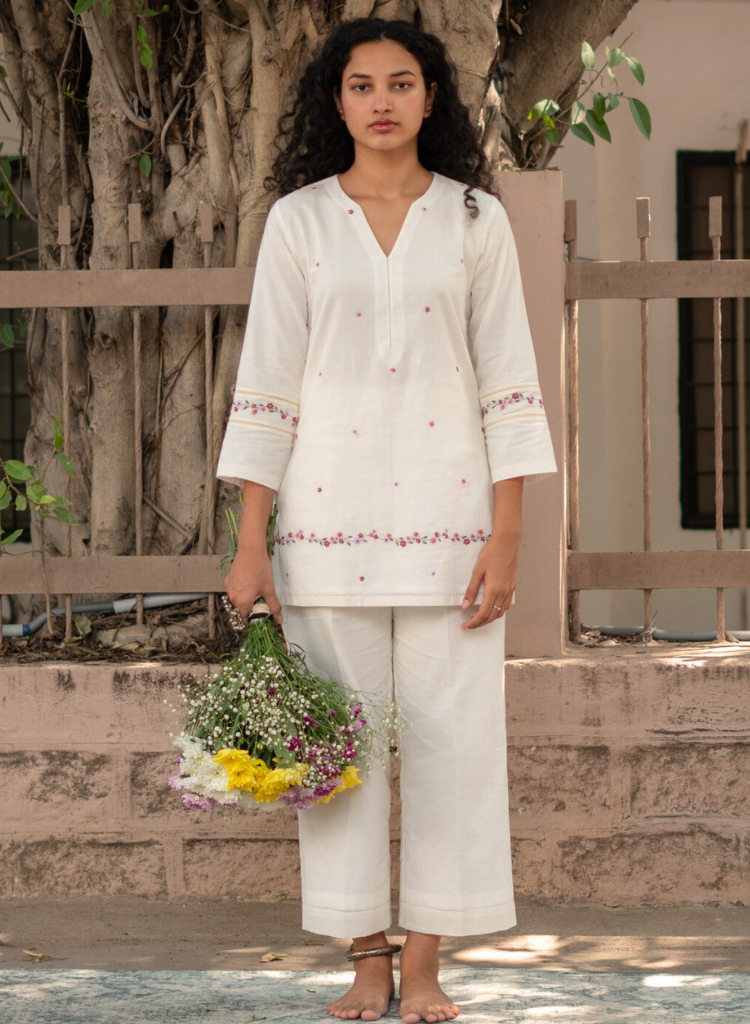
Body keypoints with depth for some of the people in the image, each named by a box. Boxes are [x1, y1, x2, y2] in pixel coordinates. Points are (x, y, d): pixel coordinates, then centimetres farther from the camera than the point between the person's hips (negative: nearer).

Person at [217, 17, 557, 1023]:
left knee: (451, 735, -1)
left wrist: (507, 537, -5)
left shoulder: (476, 220, 4)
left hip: (447, 509, 0)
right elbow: (266, 388, 3)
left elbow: (508, 386, 2)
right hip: (330, 513, 0)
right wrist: (250, 545, -3)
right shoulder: (298, 221, 4)